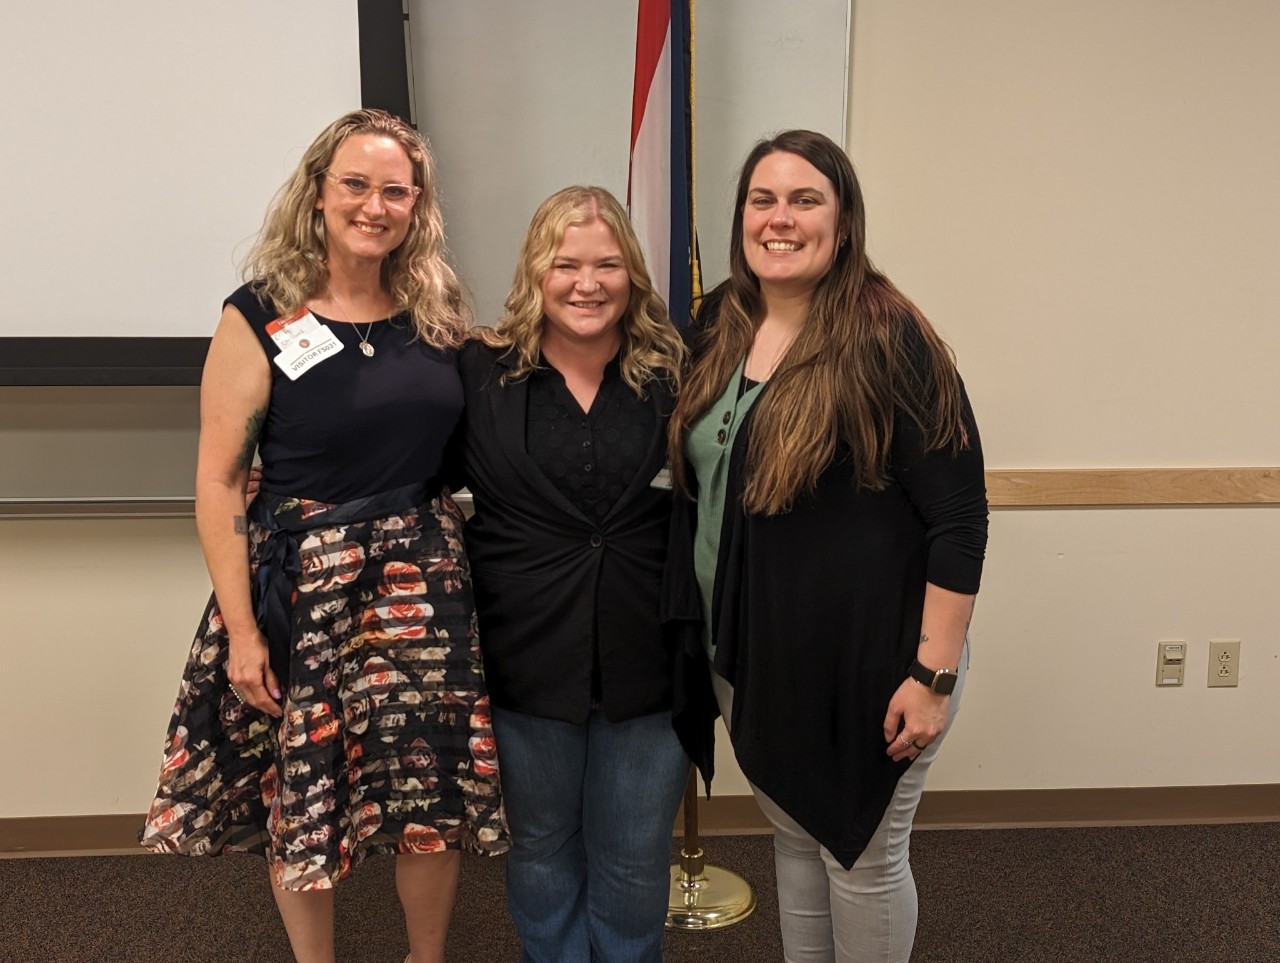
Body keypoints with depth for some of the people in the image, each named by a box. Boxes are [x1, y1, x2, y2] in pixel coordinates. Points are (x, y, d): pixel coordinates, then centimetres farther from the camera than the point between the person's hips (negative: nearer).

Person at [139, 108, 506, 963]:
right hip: (303, 584, -3)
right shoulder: (260, 318, -7)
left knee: (437, 795, 9)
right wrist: (241, 631, -11)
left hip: (425, 580, 3)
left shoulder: (437, 313, 5)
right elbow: (218, 484, -8)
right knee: (302, 800, 10)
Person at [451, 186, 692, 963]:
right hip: (529, 658, 1)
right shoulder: (483, 371, -4)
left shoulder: (676, 371, -4)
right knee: (542, 848, 20)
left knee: (635, 861, 15)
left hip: (649, 659, 0)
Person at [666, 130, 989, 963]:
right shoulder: (719, 326, 2)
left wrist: (934, 676, -17)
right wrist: (716, 642, 12)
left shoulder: (887, 339, -16)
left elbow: (959, 518, -17)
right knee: (794, 835, 22)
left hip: (867, 658, -6)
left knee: (861, 855, 13)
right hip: (750, 654, 6)